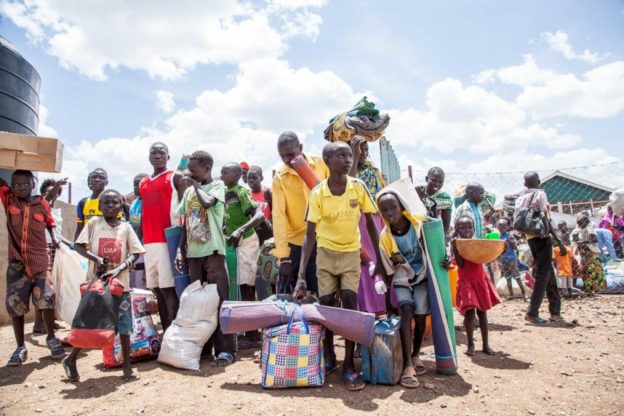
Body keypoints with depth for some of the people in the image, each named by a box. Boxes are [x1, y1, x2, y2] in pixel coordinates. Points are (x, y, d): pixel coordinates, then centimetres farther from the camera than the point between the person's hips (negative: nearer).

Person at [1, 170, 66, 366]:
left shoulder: (42, 204, 0)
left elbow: (50, 222, 17)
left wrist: (54, 238, 9)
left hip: (40, 260, -1)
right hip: (17, 261, 1)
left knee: (46, 299, -4)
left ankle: (51, 339, 17)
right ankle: (20, 348, 18)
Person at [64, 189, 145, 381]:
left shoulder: (126, 227, 2)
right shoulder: (93, 223, 1)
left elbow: (135, 253, -3)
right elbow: (78, 246, -2)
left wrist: (119, 269, -17)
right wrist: (96, 258, -18)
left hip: (120, 282, 1)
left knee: (123, 325, 4)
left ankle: (127, 365, 16)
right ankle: (71, 359, 29)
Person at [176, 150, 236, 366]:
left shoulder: (218, 185, 0)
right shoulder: (189, 192, 16)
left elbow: (207, 202, -22)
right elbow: (185, 223, 17)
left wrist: (196, 184, -4)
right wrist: (180, 250, 9)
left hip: (213, 250, -6)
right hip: (193, 252, 6)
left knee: (219, 299, -4)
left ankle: (225, 350, -1)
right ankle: (202, 345, 19)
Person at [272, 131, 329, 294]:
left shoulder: (321, 164, -1)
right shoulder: (279, 178, -5)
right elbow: (279, 216, -11)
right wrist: (283, 256, -16)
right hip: (296, 243, -1)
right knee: (288, 297, 3)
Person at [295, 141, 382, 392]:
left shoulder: (359, 187, -14)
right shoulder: (317, 193, -18)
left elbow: (371, 224, -4)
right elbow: (310, 235, -17)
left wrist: (379, 259, -3)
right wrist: (301, 275, -22)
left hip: (351, 252, 0)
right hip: (326, 252, 0)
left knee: (350, 301, -12)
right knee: (326, 303, 1)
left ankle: (349, 365, -2)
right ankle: (328, 357, 22)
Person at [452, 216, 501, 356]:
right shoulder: (457, 244, -7)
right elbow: (460, 264, -16)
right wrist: (455, 248, -25)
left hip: (480, 280, 4)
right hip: (466, 281, -4)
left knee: (482, 311, 10)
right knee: (469, 312, -7)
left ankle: (486, 344, 20)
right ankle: (470, 344, 8)